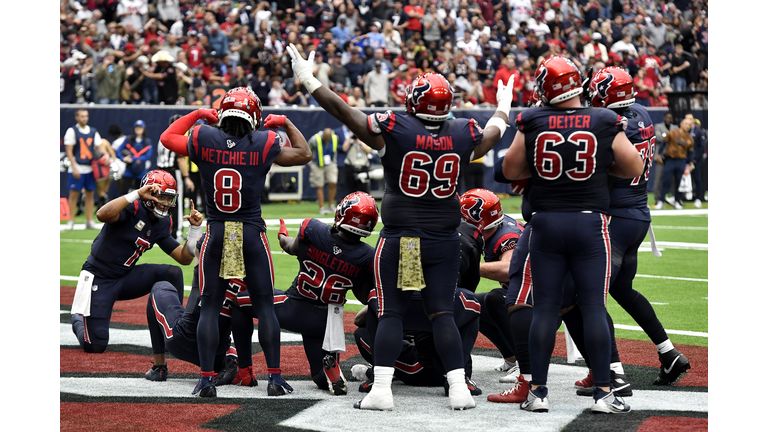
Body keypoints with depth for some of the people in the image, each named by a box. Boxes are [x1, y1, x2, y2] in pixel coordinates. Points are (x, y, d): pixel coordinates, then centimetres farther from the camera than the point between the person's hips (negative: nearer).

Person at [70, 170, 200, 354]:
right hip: (98, 280, -7)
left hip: (125, 279, 7)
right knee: (95, 346, -10)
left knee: (173, 274, -14)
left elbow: (184, 258, 4)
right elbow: (102, 215, -42)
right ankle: (80, 320, 26)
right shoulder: (132, 209, -20)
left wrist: (194, 228, -10)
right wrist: (138, 194, -44)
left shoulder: (162, 225, 3)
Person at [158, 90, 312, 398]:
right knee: (264, 306, 6)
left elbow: (167, 137, 17)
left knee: (209, 306, 7)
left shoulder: (203, 139, -4)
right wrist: (285, 123, 20)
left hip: (216, 233, 1)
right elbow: (304, 154, 11)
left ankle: (206, 379, 2)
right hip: (252, 234, -1)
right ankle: (275, 378, 5)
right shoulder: (264, 144, -6)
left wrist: (197, 115, 24)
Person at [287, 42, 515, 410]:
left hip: (399, 238, -3)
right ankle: (458, 387, -1)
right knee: (442, 313, 5)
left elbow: (344, 112, -7)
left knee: (390, 313, 1)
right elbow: (493, 132, 21)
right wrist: (503, 108, 43)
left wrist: (309, 82, 3)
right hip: (444, 240, 3)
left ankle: (381, 388, -5)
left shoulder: (394, 129, -12)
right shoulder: (464, 135, -2)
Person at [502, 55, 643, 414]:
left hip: (546, 222, 1)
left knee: (545, 307, 6)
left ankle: (538, 391, 7)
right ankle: (603, 392, 1)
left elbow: (510, 170, 6)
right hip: (590, 223, -1)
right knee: (594, 307, 1)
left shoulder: (532, 123, -2)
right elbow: (634, 169, 3)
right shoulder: (606, 124, -4)